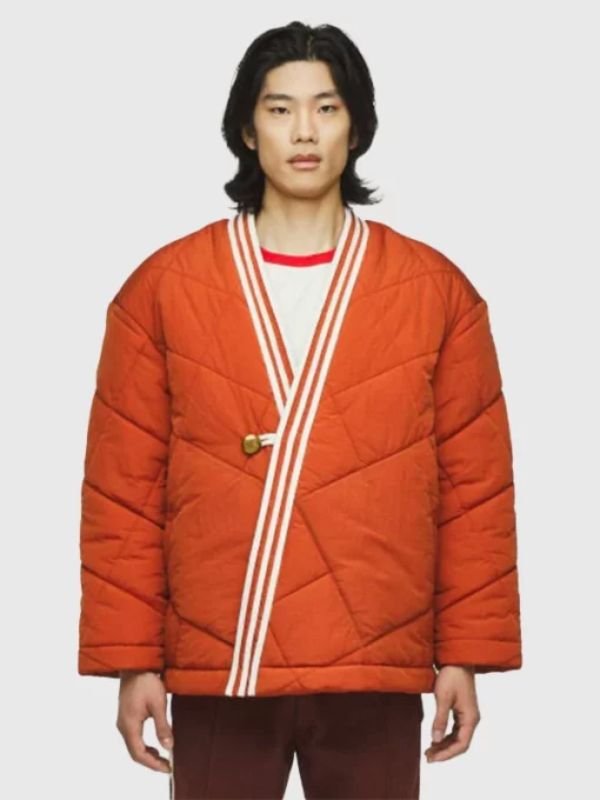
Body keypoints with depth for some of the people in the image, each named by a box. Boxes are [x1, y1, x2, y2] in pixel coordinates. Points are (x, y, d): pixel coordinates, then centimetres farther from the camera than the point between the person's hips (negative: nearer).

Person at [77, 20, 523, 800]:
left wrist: (466, 652, 1)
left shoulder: (437, 290, 4)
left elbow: (476, 488, 5)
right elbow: (123, 491, 3)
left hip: (377, 674, 0)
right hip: (215, 671, 0)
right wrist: (132, 659, -1)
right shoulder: (163, 288, 3)